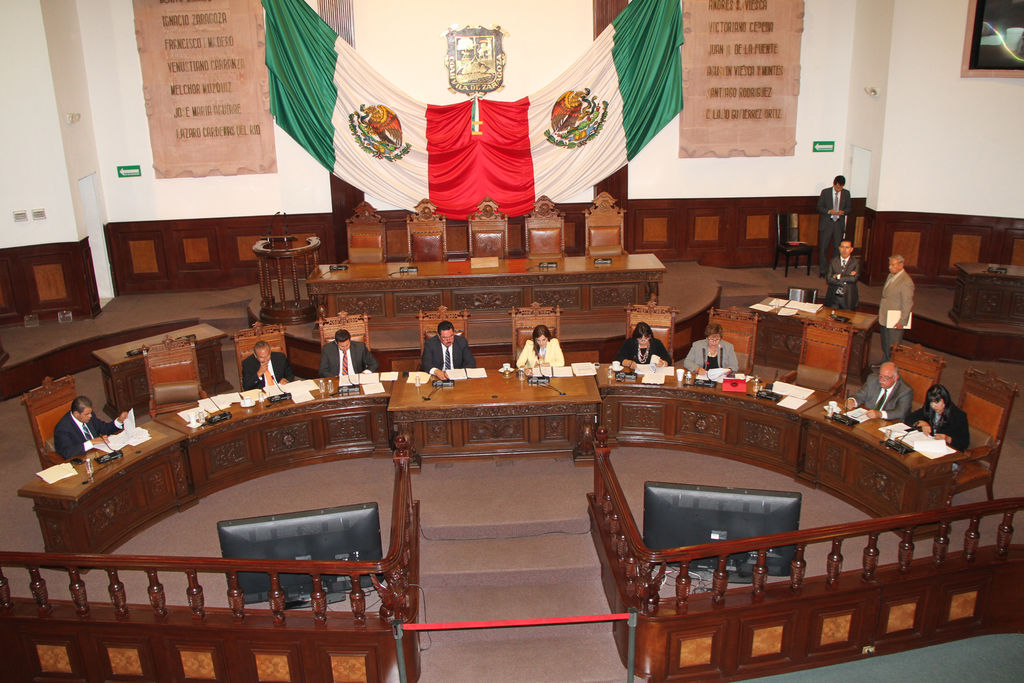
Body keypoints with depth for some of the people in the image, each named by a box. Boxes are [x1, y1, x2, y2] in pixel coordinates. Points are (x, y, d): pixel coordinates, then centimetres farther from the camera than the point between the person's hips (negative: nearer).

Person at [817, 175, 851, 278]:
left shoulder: (846, 193, 5)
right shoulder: (825, 192, -1)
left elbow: (848, 208, 11)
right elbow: (819, 207, 1)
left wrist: (843, 211, -12)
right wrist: (829, 211, -16)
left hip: (839, 224, 1)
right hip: (826, 224, -1)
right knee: (823, 249, 1)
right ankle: (823, 271, 12)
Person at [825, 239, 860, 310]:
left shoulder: (856, 262, 1)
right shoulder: (833, 261, 5)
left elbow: (854, 278, -15)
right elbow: (828, 279, -7)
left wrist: (838, 276, -9)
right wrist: (847, 277, -12)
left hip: (848, 299, -1)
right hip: (833, 297, 1)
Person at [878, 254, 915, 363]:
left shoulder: (906, 282, -21)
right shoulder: (891, 276, 7)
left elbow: (907, 304, -21)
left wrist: (902, 322, -19)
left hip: (895, 321, -9)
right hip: (885, 318, 9)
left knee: (892, 347, 1)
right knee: (884, 345, 21)